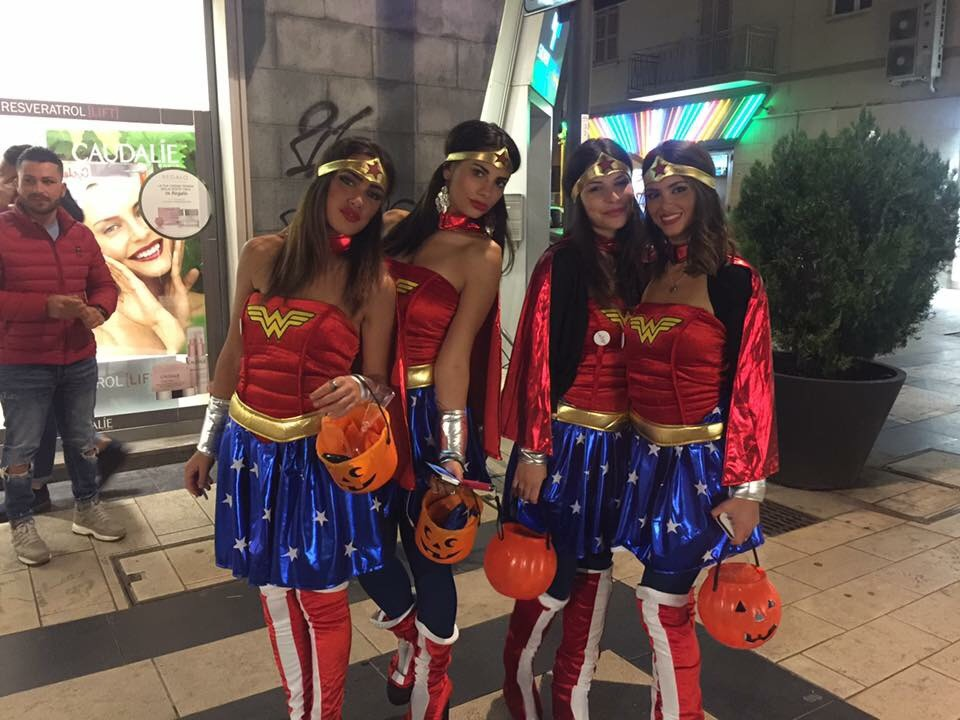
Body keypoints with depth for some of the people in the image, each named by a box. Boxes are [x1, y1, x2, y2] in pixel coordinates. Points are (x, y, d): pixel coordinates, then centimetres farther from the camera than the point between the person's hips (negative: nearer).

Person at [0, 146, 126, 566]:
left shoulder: (80, 235, 6)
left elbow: (104, 284, 10)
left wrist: (98, 309, -12)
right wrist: (44, 306, -28)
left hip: (79, 361, 5)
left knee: (81, 439, 17)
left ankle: (87, 510, 33)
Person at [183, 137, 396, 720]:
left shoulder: (375, 283, -9)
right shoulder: (262, 255, 0)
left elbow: (377, 381, -2)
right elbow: (234, 354, 8)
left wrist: (357, 389, -27)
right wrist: (207, 443, 13)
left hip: (319, 457, -3)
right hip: (250, 451, 4)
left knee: (321, 603, 9)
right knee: (275, 595, 18)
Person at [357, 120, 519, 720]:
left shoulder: (482, 252, -6)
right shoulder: (399, 226, 8)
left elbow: (456, 350, -13)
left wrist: (452, 452, -17)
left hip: (431, 414, -5)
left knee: (427, 550, 6)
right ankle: (412, 640, 44)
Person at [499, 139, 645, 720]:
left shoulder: (640, 262, 5)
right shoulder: (560, 264, -12)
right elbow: (536, 361, -13)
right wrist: (532, 452, -13)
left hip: (620, 441, 6)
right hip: (567, 438, -5)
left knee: (597, 566, 15)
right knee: (553, 573, 5)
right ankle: (519, 672, 34)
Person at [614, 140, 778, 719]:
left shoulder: (733, 279, -10)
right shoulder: (648, 272, 7)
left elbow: (751, 388, -12)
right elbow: (639, 372, 10)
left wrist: (746, 488, -14)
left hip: (701, 462, -5)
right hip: (649, 457, 5)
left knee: (661, 603, -1)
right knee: (671, 604, 15)